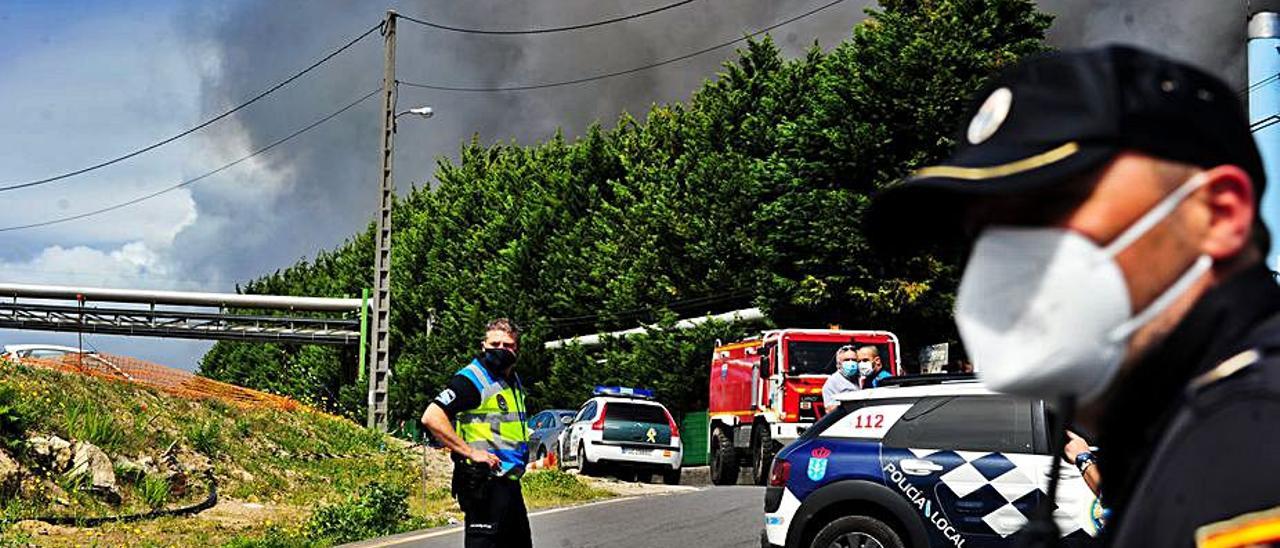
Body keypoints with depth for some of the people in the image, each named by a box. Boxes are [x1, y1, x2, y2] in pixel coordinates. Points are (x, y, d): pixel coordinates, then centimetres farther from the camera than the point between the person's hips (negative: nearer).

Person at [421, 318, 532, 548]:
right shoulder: (472, 379, -12)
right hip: (483, 483, -9)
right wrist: (471, 452, -23)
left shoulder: (513, 380, 16)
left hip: (509, 481, 10)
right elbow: (431, 417, -23)